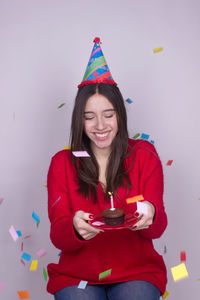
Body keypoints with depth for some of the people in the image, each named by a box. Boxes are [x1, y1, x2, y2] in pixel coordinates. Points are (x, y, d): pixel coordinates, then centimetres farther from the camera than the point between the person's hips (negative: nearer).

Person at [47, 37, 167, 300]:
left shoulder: (144, 155, 2)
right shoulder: (62, 163, 2)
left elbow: (157, 229, -3)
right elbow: (58, 237, -4)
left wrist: (150, 215, -27)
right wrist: (76, 229, -27)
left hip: (137, 272, 1)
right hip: (76, 275, 0)